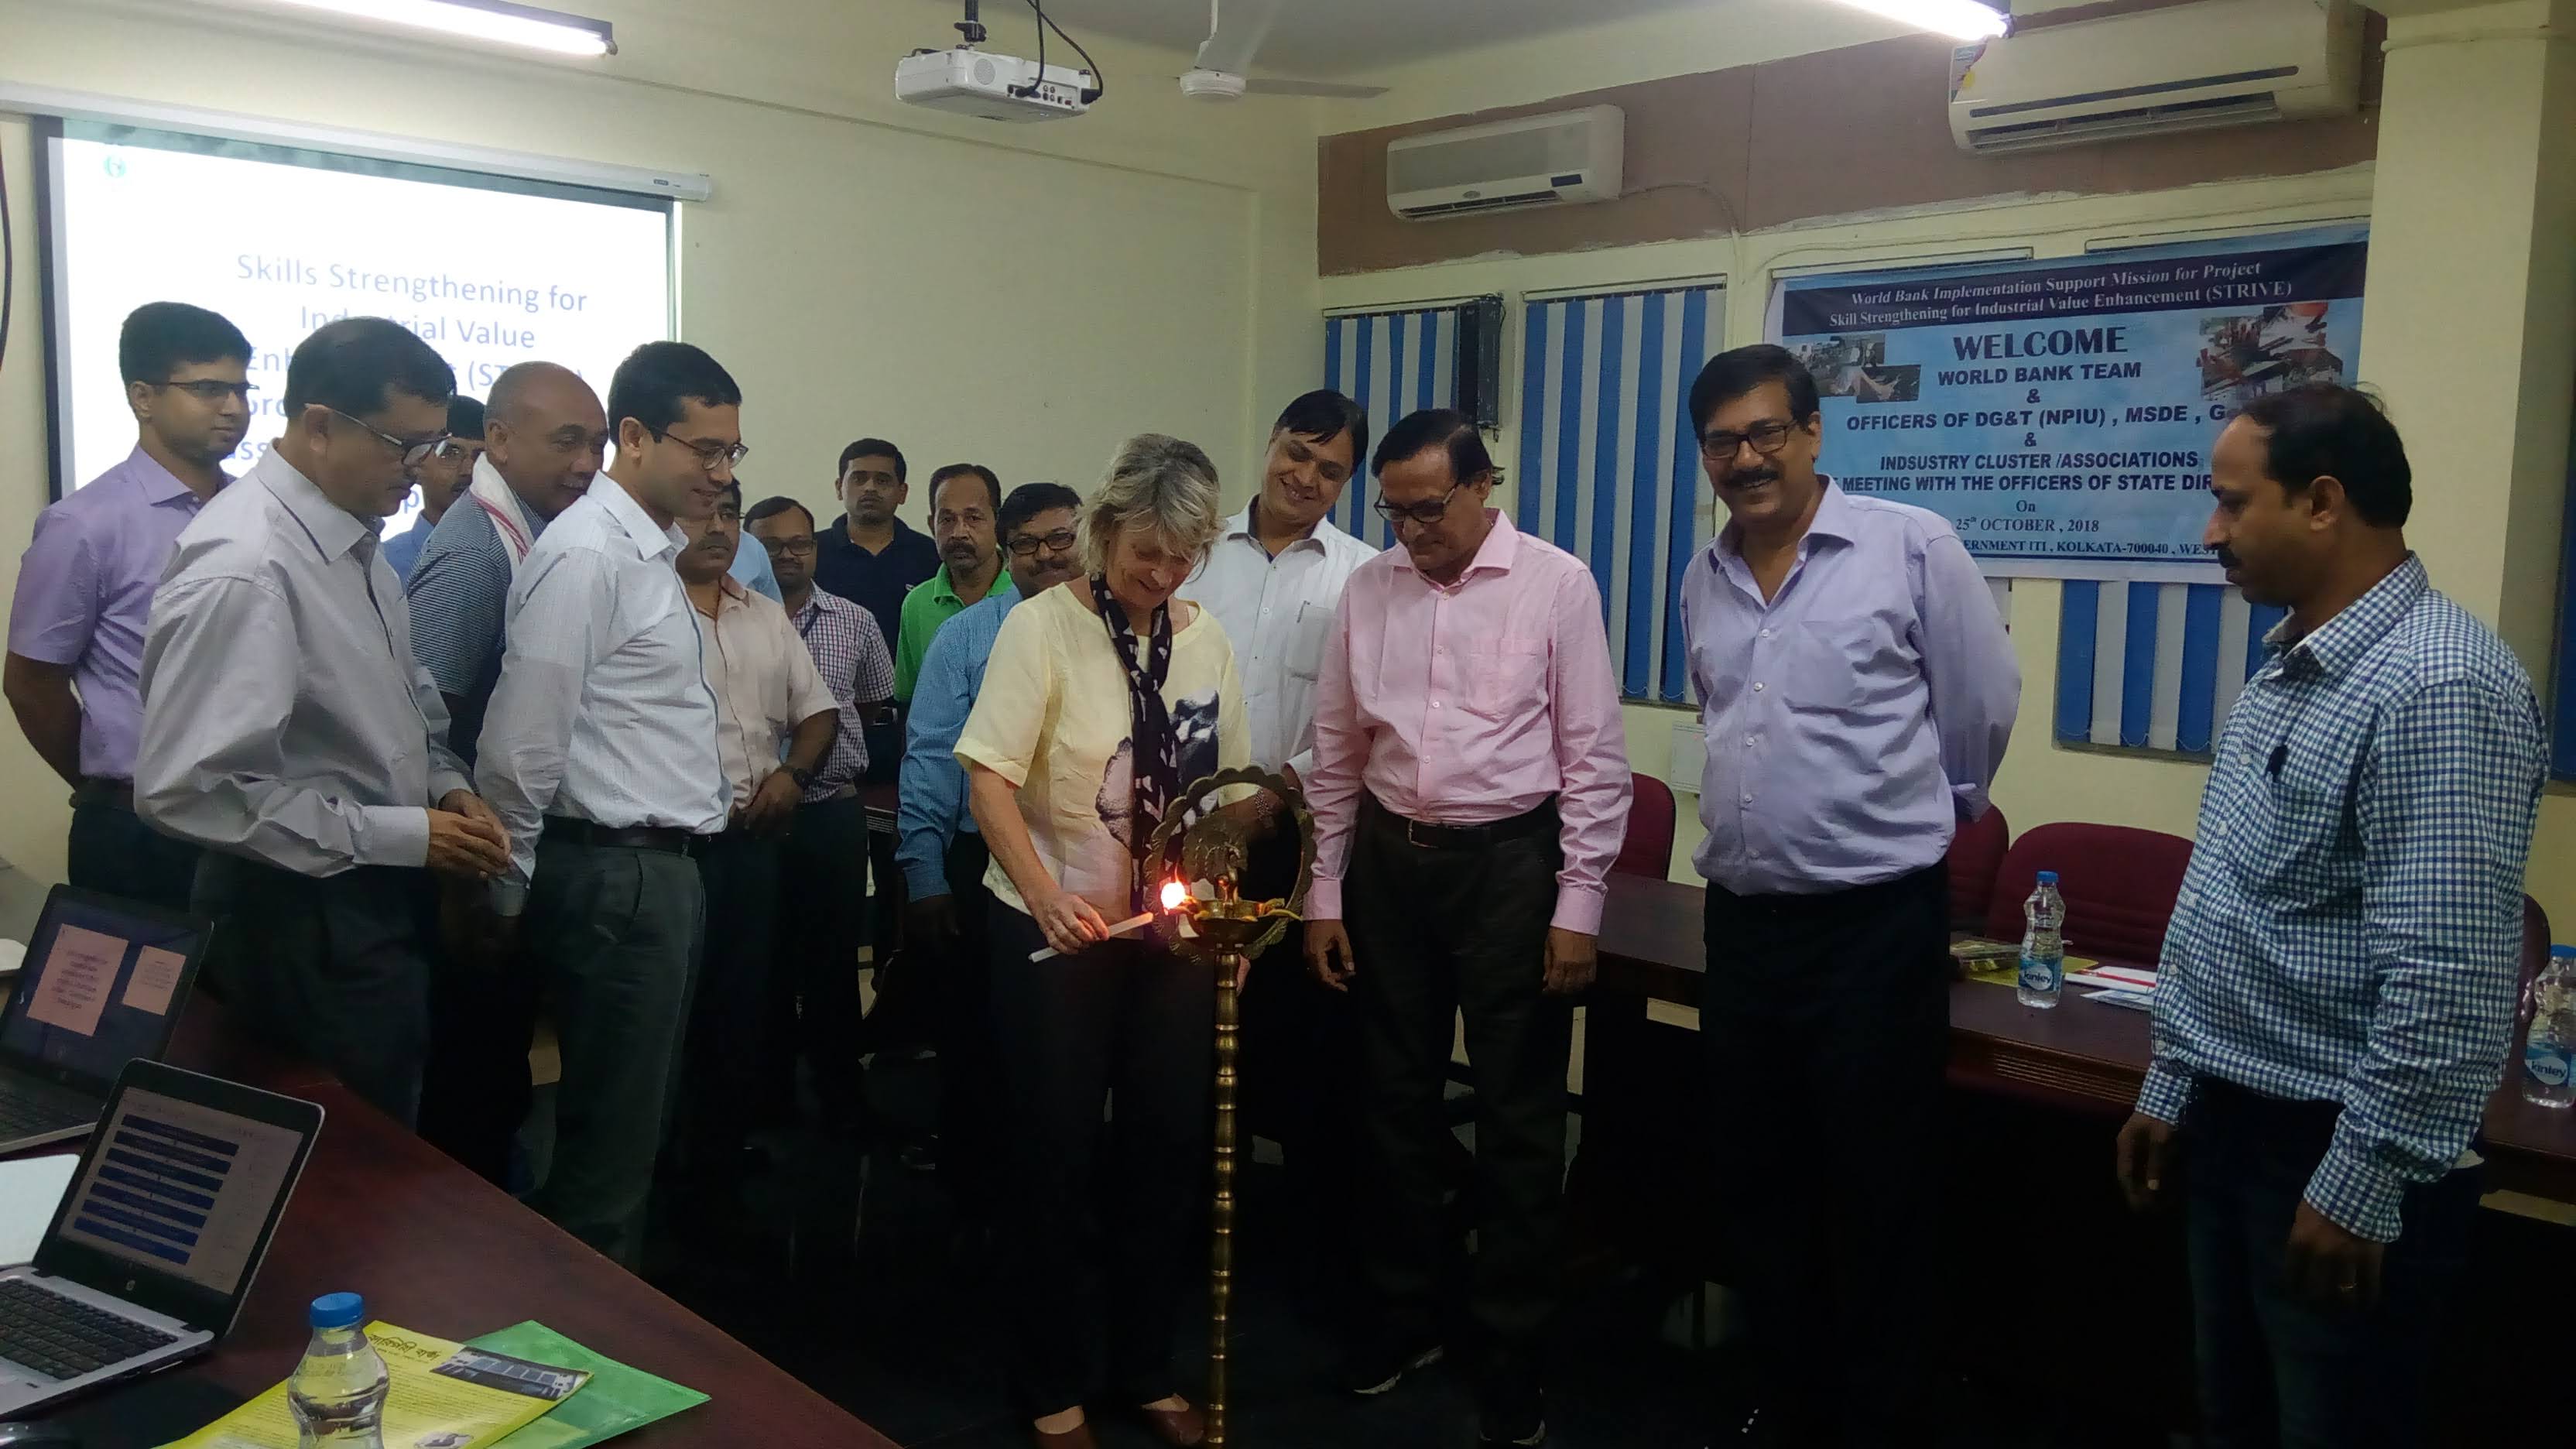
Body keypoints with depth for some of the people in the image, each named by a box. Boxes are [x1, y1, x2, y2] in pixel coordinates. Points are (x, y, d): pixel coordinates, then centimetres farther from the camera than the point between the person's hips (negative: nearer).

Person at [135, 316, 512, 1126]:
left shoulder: (352, 536, 4)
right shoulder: (241, 570, -24)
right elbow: (192, 788, -27)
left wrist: (445, 784, 1)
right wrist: (402, 834, -22)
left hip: (384, 902, 9)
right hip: (304, 923, -9)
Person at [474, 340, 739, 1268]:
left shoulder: (653, 552, 14)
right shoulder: (586, 555, -16)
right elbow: (521, 745, -17)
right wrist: (509, 894, -8)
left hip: (661, 868, 10)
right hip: (616, 876, -10)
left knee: (634, 1130, 19)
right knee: (607, 1144, 1)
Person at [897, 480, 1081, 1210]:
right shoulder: (966, 637, 3)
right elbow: (931, 759, 0)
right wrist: (924, 874, -4)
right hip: (986, 867, 0)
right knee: (977, 1040, 11)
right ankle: (973, 1194, 30)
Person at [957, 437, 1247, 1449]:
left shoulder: (1205, 638, 4)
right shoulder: (1042, 626, -11)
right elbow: (989, 778, -16)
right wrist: (1046, 896, -28)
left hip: (1175, 933, 5)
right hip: (1057, 931, -4)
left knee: (1171, 1146, 10)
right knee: (1055, 1154, 6)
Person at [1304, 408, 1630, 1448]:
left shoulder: (1557, 586, -7)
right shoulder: (1368, 589, 3)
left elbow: (1594, 759, -6)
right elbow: (1336, 754, 9)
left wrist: (1578, 907, -9)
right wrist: (1325, 894, 8)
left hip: (1509, 863, -4)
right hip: (1390, 861, 4)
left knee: (1518, 1115, 6)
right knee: (1398, 1099, 15)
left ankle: (1513, 1348, 23)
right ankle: (1403, 1315, 33)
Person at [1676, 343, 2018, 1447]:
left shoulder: (1912, 548, -10)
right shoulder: (1704, 579, 8)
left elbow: (1983, 708, -1)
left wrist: (1915, 817, 10)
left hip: (1877, 920, -6)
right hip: (1741, 918, 6)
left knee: (1875, 1196, 7)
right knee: (1755, 1184, 17)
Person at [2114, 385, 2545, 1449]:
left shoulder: (2437, 686, -20)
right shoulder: (2285, 669, 10)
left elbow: (2447, 980, -24)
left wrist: (2360, 1187, -21)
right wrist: (2172, 1089, 16)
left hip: (2342, 1157, -8)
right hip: (2234, 1125, 9)